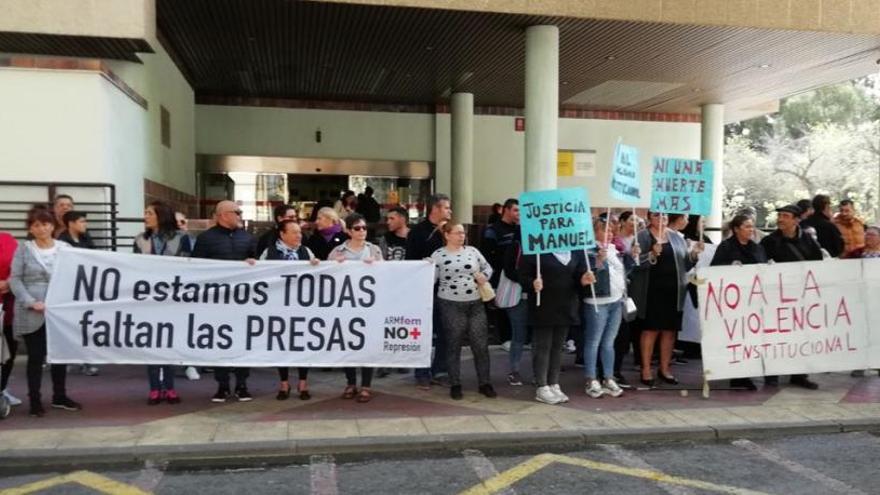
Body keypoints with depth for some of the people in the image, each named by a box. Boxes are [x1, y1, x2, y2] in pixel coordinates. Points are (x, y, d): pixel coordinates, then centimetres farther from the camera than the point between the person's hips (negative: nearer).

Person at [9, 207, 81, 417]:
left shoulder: (65, 248, 4)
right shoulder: (23, 249, 1)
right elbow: (15, 279, -4)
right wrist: (30, 302, -15)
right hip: (33, 314, -2)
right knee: (36, 357, 5)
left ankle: (59, 396, 24)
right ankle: (35, 400, 16)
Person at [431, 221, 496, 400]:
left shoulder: (472, 251, 8)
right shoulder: (438, 255, -2)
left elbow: (487, 267, 17)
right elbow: (430, 279, -2)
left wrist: (484, 276, -1)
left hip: (475, 304, 3)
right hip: (451, 305, -3)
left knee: (481, 345, 4)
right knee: (454, 345, 5)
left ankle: (484, 383, 16)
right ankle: (455, 385, 16)